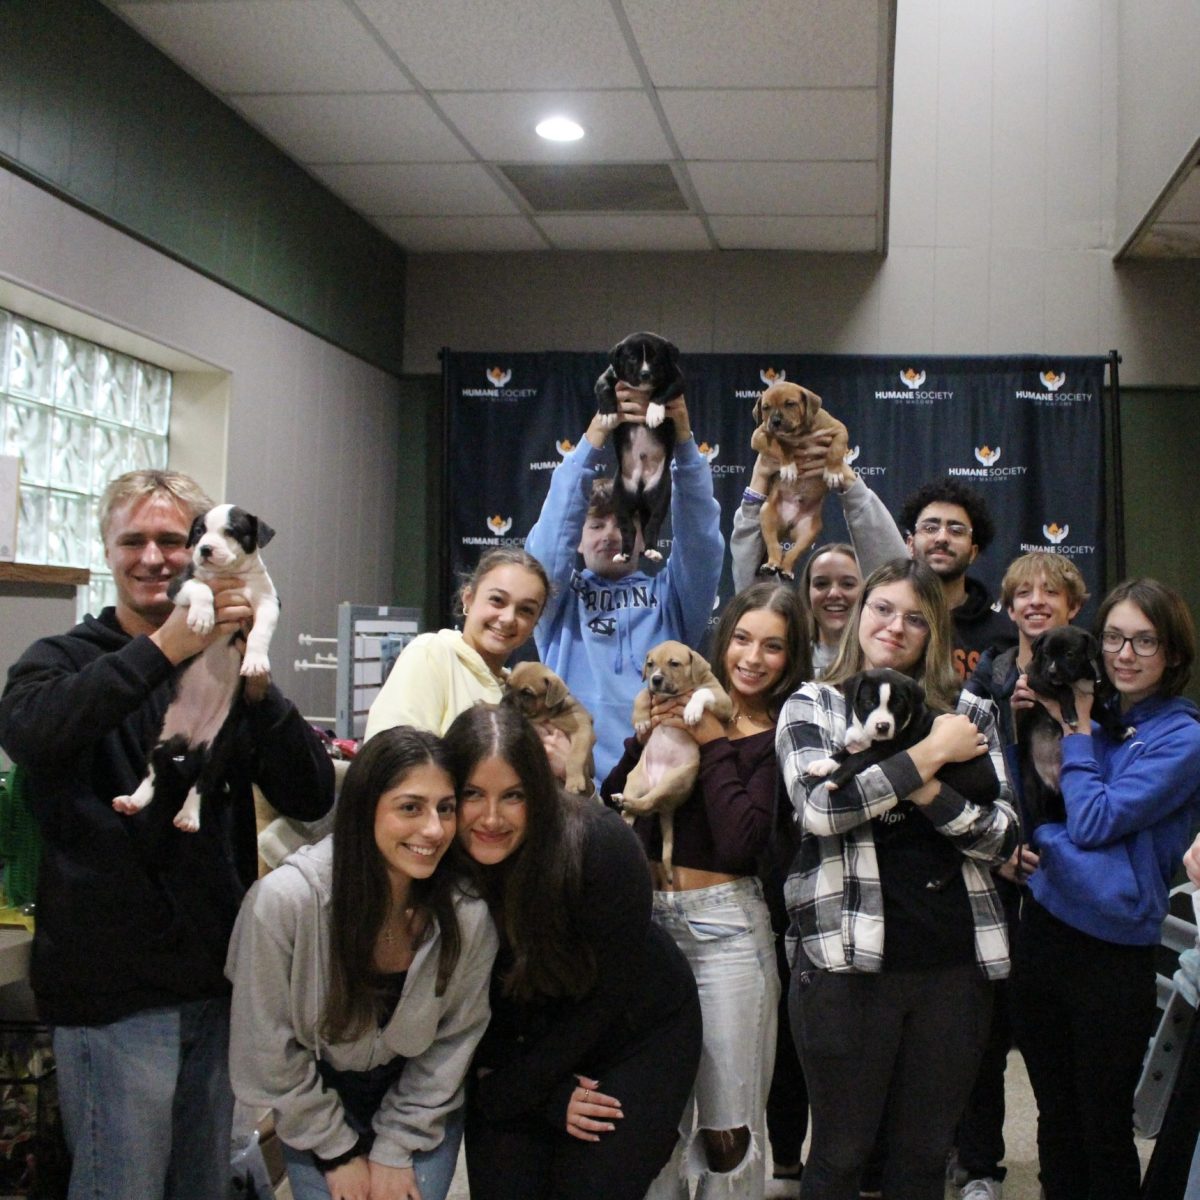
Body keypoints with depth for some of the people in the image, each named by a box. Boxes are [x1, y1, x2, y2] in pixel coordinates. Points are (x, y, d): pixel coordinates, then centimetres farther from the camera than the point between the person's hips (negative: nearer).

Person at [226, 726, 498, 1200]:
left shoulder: (469, 913, -24)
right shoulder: (284, 899, -29)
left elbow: (454, 1040, -8)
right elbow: (267, 1046, -15)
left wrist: (396, 1148, -4)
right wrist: (338, 1150, -7)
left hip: (423, 1111, 1)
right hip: (315, 1104, -1)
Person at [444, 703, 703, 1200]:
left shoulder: (602, 846, -28)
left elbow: (609, 993, -18)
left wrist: (513, 1089, -13)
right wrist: (550, 1096, -10)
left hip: (639, 1034, -3)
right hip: (519, 1045, 3)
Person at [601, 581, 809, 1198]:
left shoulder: (783, 736, -3)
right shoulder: (683, 706, 7)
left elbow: (739, 843, -15)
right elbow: (612, 807, 6)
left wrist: (713, 745, -11)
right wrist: (644, 739, -9)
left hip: (725, 927, -4)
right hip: (647, 915, 4)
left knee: (728, 1126, 3)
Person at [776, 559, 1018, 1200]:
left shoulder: (967, 712, 10)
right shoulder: (811, 706, 2)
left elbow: (1003, 836, 1)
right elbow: (819, 808, -16)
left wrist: (930, 792, -15)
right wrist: (928, 754, -12)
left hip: (955, 961, 3)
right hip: (848, 961, -3)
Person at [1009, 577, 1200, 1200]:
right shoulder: (1090, 716, 8)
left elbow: (1094, 822, -18)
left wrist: (1075, 730, -10)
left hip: (1111, 955, -5)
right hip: (1043, 930, 6)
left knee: (1104, 1130, 9)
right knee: (1055, 1117, 19)